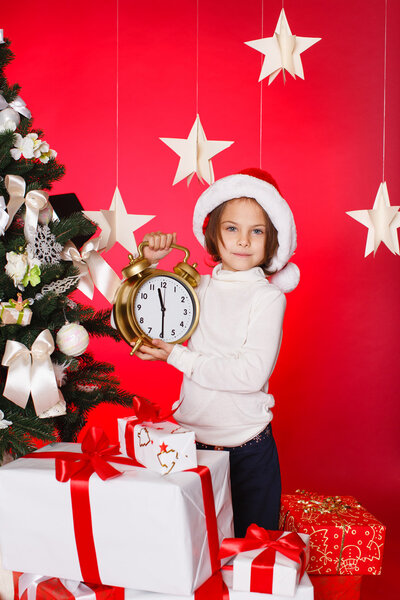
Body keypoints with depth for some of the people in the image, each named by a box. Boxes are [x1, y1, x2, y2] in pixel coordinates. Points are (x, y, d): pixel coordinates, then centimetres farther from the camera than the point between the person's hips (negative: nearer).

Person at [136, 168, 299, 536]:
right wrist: (146, 262, -5)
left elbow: (251, 374, -20)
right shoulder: (198, 287, 1)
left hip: (248, 445, -3)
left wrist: (178, 356, -17)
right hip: (191, 437, 4)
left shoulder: (268, 297, -10)